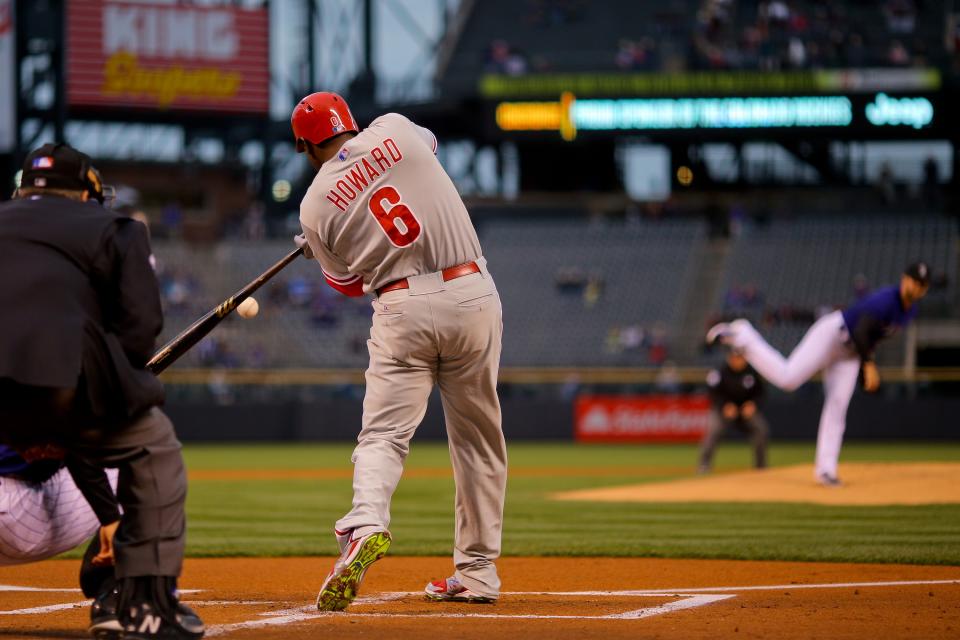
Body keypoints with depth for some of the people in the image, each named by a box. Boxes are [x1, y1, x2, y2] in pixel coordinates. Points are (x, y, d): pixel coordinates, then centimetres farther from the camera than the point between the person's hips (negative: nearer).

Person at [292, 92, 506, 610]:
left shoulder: (316, 205, 4)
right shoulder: (395, 130, 6)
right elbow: (429, 141, 33)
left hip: (403, 307, -2)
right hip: (471, 295, 2)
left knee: (383, 435, -3)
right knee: (478, 438, 12)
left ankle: (366, 525, -32)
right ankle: (477, 571, 14)